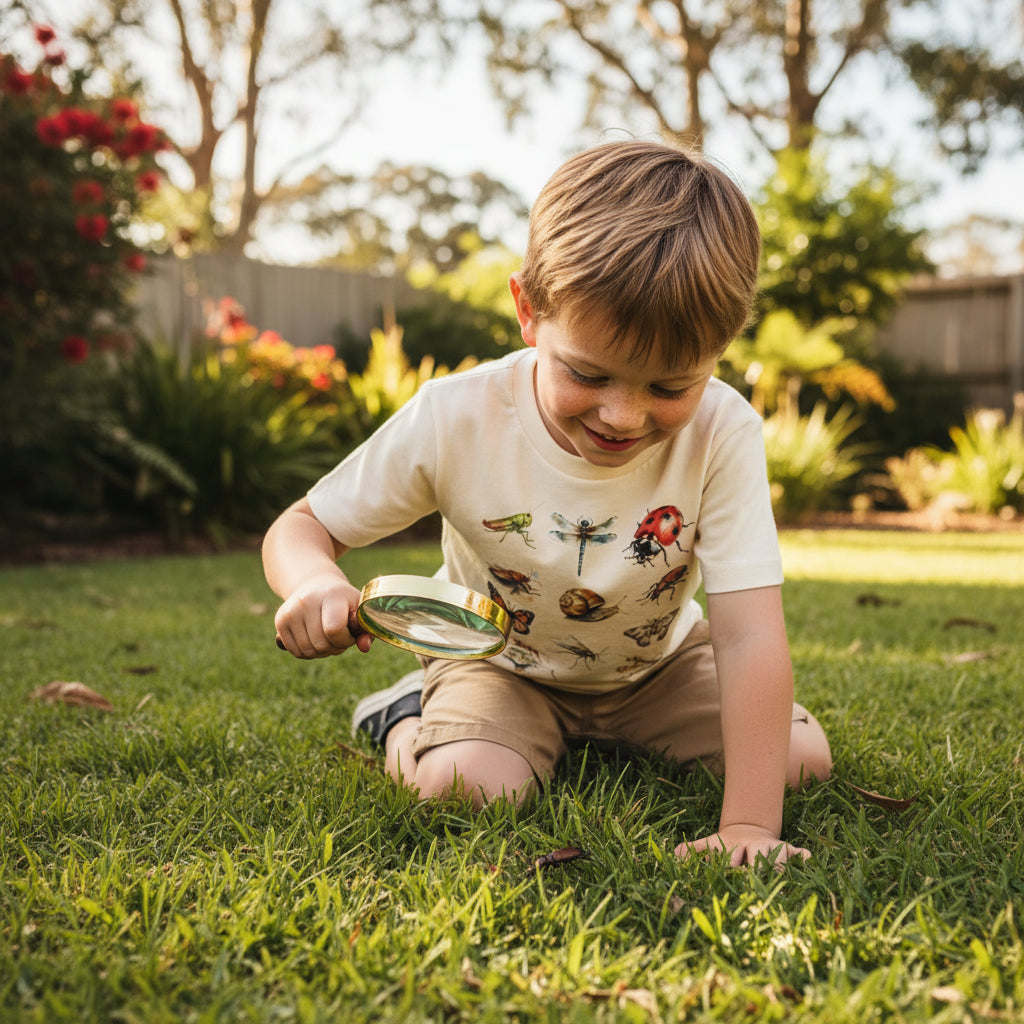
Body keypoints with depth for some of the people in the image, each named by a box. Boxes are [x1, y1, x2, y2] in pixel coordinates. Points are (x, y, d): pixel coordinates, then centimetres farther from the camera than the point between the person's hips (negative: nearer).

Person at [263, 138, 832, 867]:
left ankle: (611, 737, 13)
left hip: (657, 662, 3)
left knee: (803, 758, -10)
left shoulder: (722, 434, -29)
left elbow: (749, 635, -32)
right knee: (473, 785, -30)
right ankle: (407, 720, 6)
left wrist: (748, 824, -40)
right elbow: (301, 525, -16)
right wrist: (317, 583, -41)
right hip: (502, 662, -2)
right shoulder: (455, 421, -28)